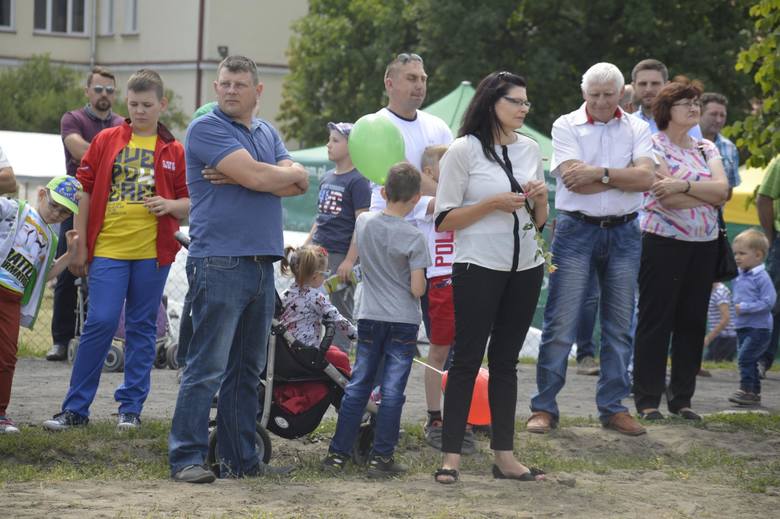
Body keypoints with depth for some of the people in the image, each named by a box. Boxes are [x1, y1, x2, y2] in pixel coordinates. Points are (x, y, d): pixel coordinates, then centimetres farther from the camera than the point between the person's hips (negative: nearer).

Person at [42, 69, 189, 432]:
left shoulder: (174, 151, 7)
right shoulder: (105, 141, 5)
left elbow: (190, 204, 10)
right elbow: (86, 192, 6)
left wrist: (171, 205, -12)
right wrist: (80, 246, 3)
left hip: (153, 252, 1)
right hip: (107, 249, -1)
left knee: (142, 328, 7)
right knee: (100, 322, -7)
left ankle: (131, 408, 16)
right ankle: (75, 408, 1)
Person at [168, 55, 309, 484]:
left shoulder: (268, 134, 18)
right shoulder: (207, 128, -5)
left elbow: (300, 185, 3)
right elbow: (257, 177, -17)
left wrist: (239, 178, -9)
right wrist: (290, 172, 3)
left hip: (262, 264, 7)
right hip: (220, 263, -7)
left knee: (248, 368, 10)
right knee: (207, 366, -9)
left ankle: (240, 457, 15)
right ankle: (186, 457, -6)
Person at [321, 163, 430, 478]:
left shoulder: (363, 222, -1)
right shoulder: (413, 237, -13)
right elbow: (417, 289, -15)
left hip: (369, 319, 4)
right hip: (403, 321, -4)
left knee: (358, 386, 10)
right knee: (392, 390, 0)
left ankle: (338, 453, 9)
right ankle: (381, 457, 0)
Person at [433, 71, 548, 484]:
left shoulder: (530, 149, 11)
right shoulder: (464, 150, -6)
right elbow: (444, 220, -9)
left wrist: (540, 198, -3)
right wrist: (493, 203, -17)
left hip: (525, 267, 5)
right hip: (478, 267, -5)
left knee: (506, 361, 9)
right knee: (467, 360, -3)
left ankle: (504, 455, 12)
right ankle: (450, 456, 0)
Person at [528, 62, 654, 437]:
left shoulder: (636, 129, 7)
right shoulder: (566, 126, 0)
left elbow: (646, 178, -8)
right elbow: (574, 180, -14)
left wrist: (599, 173, -16)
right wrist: (624, 176, -10)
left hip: (623, 234, 3)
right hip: (576, 231, -3)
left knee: (619, 325, 7)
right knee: (560, 324, -5)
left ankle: (613, 408, 16)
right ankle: (544, 408, 1)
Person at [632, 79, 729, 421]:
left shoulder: (706, 149, 15)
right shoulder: (654, 145, -4)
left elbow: (722, 189, -3)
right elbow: (668, 199, -16)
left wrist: (683, 185, -16)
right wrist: (708, 195, -7)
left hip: (704, 244, 6)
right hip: (663, 241, -6)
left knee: (693, 320, 7)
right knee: (656, 319, -3)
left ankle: (682, 398, 15)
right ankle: (647, 399, 2)